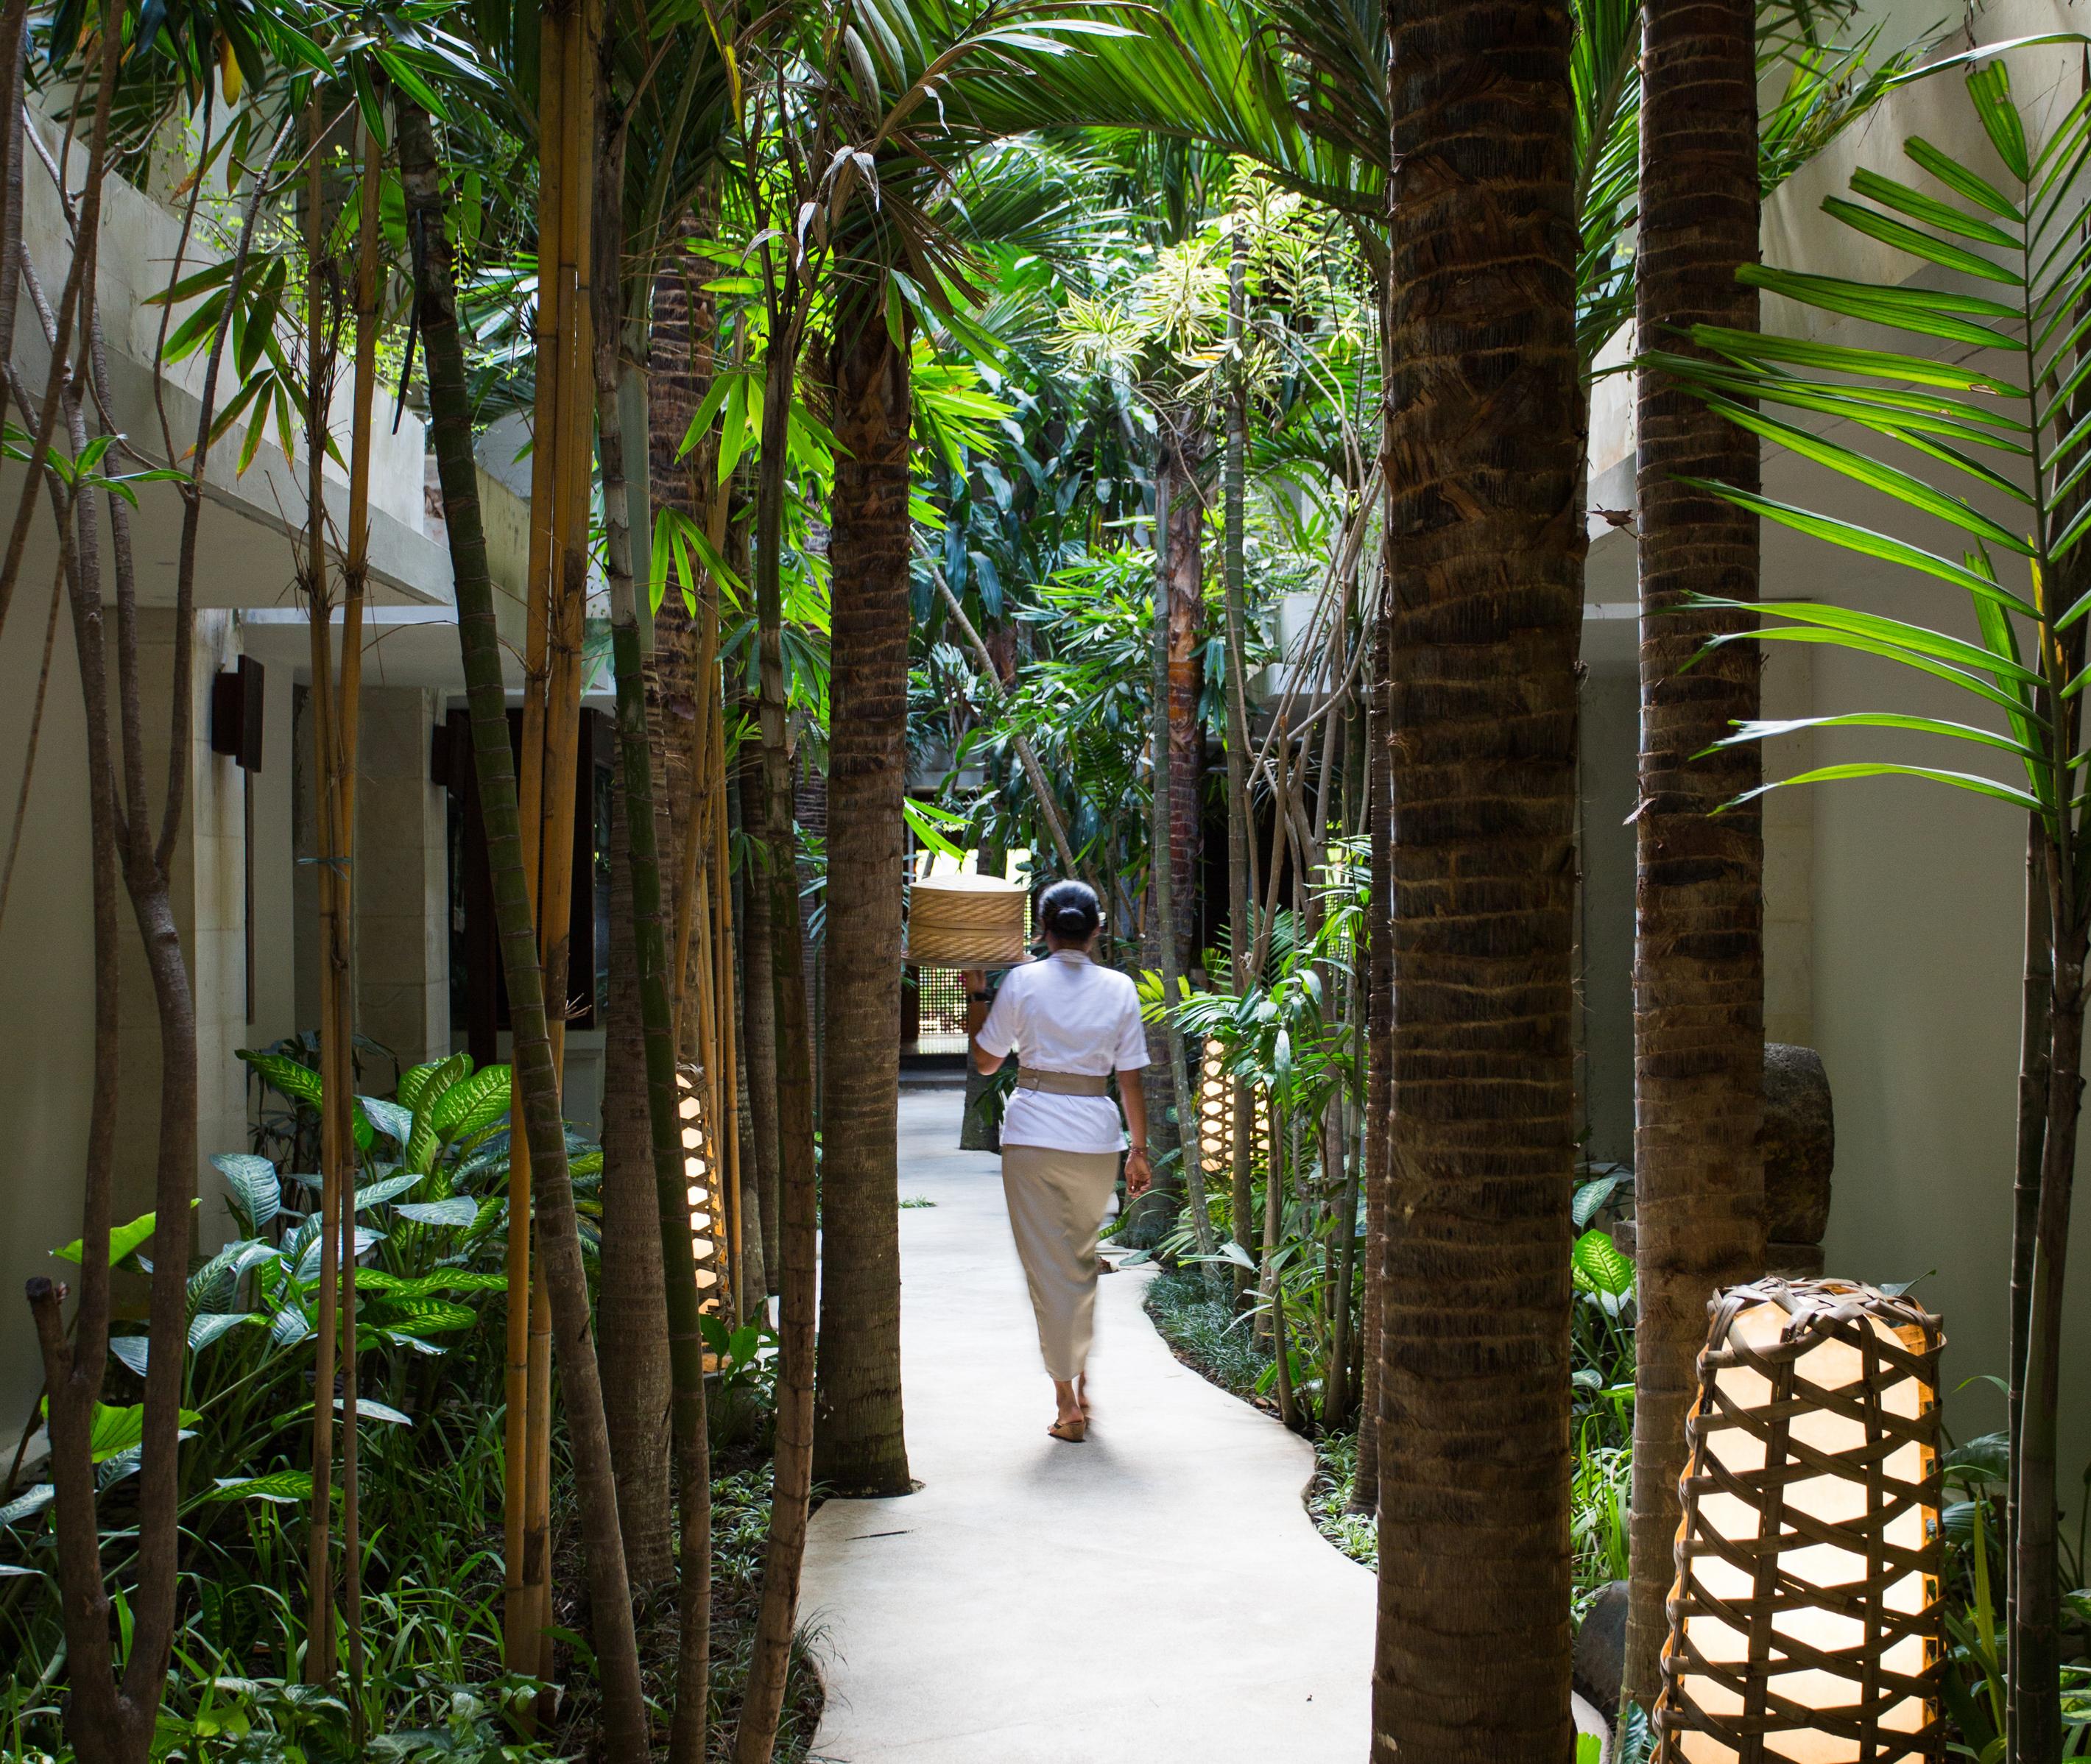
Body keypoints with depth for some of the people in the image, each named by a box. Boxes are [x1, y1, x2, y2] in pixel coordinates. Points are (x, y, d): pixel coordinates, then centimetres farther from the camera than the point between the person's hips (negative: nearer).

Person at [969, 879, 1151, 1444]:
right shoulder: (1119, 990, 1)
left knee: (1049, 1268, 3)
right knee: (1083, 1259, 21)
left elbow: (986, 1061, 4)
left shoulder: (1022, 983, -4)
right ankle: (1080, 1379, 29)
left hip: (1032, 1135, -2)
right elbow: (1131, 1079, 2)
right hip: (1096, 1139, 2)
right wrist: (1139, 1151, 9)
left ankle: (1067, 1403, 3)